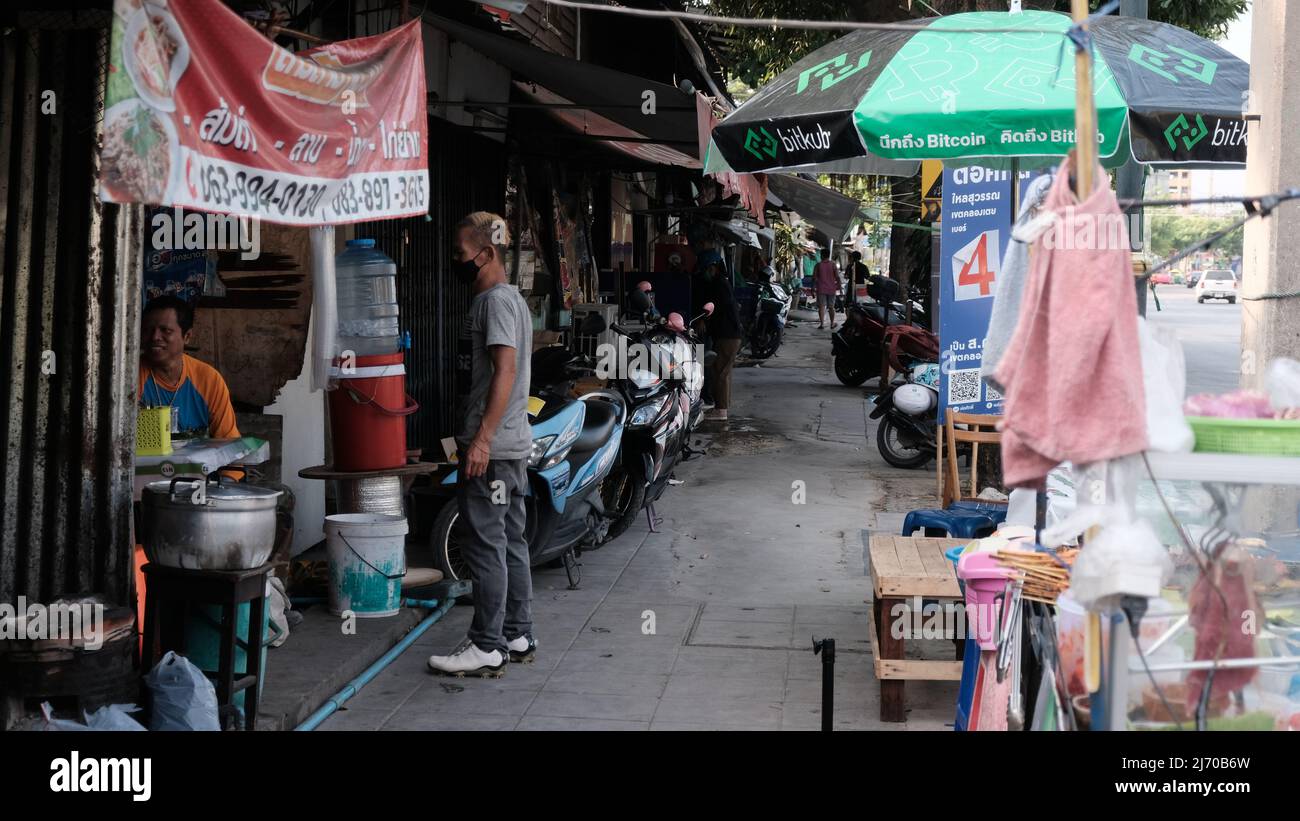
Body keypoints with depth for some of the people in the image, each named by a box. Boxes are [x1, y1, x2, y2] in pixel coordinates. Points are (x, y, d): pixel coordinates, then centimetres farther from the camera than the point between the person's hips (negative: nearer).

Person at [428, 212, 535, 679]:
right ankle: (518, 637, 21)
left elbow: (505, 369, -22)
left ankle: (487, 647, -3)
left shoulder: (496, 300, -13)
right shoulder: (509, 299, 19)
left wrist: (482, 438, -26)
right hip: (512, 446, 11)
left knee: (487, 547, -7)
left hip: (491, 448, -11)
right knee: (511, 543, 14)